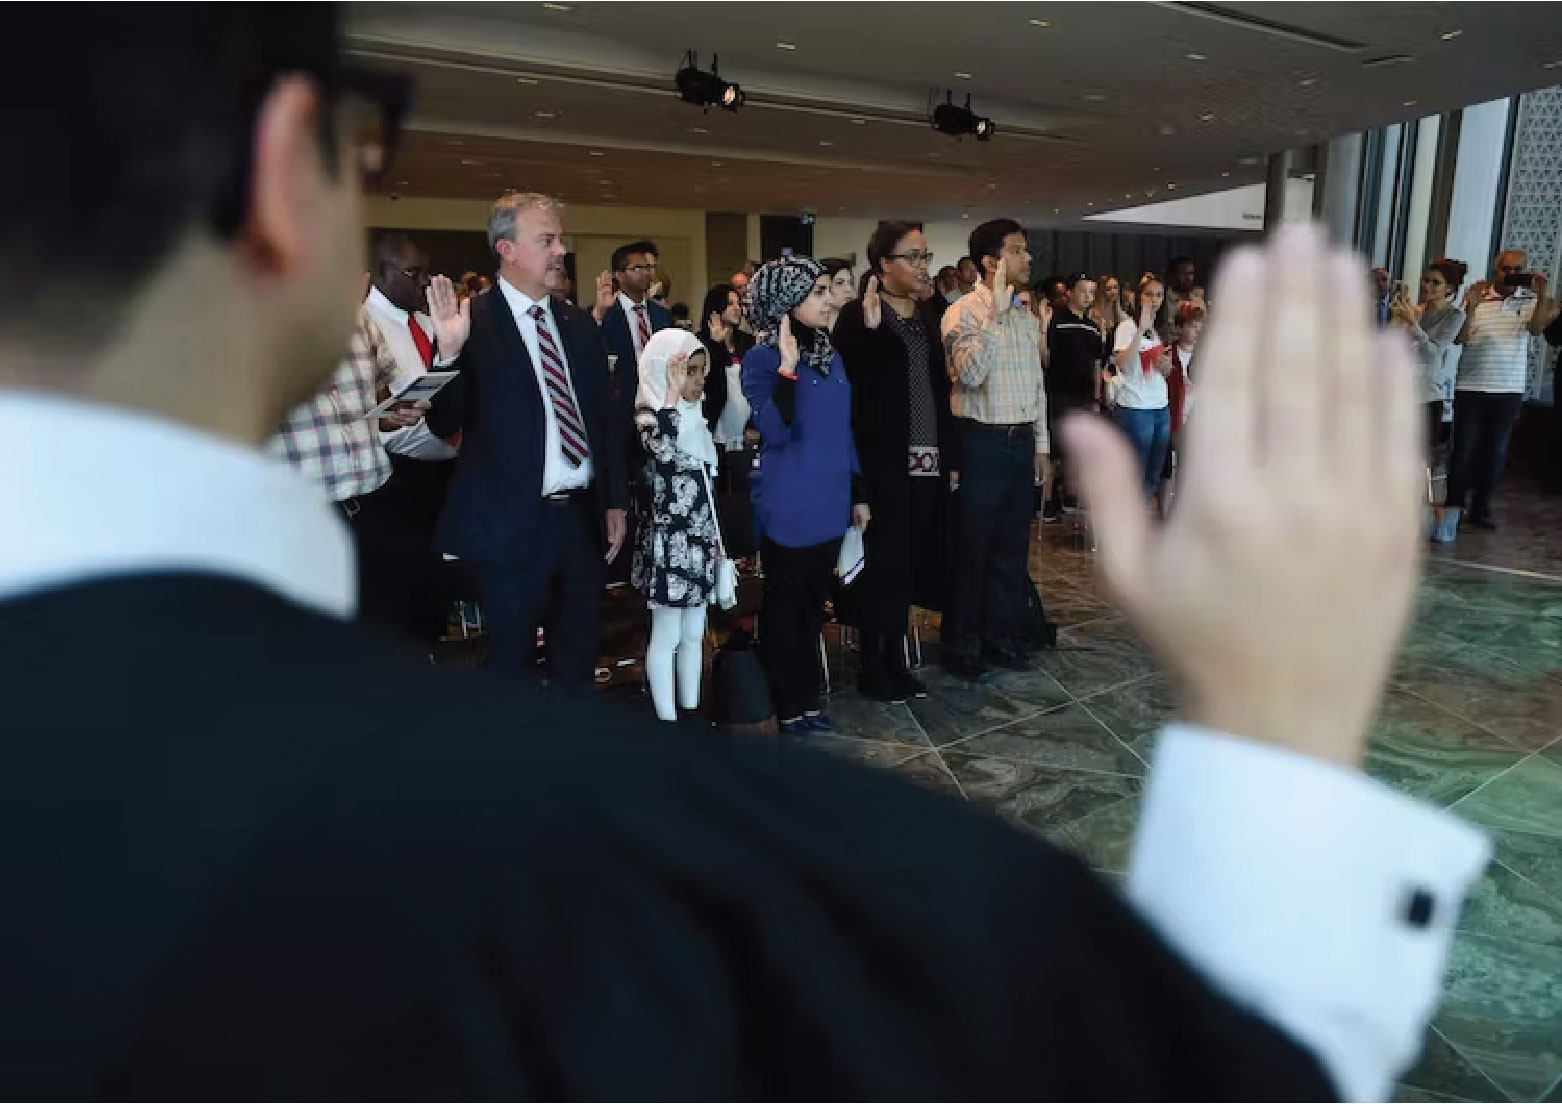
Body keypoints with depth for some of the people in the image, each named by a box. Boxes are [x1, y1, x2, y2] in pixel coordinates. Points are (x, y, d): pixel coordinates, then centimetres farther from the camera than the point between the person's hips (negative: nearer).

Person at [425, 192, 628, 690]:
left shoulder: (579, 323, 9)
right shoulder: (471, 322, -8)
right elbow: (445, 424, -11)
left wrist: (616, 501, 11)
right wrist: (450, 352, -26)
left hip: (583, 519, 5)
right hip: (514, 526, -5)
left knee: (579, 666, 18)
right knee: (513, 670, 10)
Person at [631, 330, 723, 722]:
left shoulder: (696, 417, 12)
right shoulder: (648, 415, -11)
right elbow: (663, 452, -37)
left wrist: (715, 535, 19)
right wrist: (673, 393, -31)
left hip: (699, 541, 8)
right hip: (668, 542, -8)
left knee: (694, 634, 14)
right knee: (666, 637, 0)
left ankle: (691, 710, 24)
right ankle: (667, 719, 9)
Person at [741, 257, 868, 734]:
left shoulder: (831, 356, 8)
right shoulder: (762, 359, -13)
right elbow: (774, 433, -24)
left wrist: (857, 494, 14)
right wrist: (787, 367, -30)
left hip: (829, 503, 7)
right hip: (788, 508, -6)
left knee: (813, 605, 15)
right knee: (784, 608, 7)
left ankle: (807, 699, 28)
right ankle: (786, 707, 20)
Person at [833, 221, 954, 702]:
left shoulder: (928, 314, 13)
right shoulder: (857, 315, -7)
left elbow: (940, 387, 15)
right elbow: (850, 388, -17)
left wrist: (949, 453, 12)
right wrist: (869, 328, -27)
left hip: (926, 461, 6)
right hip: (884, 462, -6)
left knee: (910, 563, 10)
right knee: (882, 564, 1)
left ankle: (895, 658, 22)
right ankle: (872, 664, 14)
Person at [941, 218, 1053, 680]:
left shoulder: (1027, 316, 11)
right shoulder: (963, 312, -10)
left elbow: (1037, 384, 17)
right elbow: (969, 374, -26)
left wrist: (1041, 444, 15)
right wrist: (996, 313, -27)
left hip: (1021, 441, 7)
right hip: (981, 441, -7)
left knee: (1013, 545, 13)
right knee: (972, 546, 2)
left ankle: (1002, 635, 27)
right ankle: (962, 644, 15)